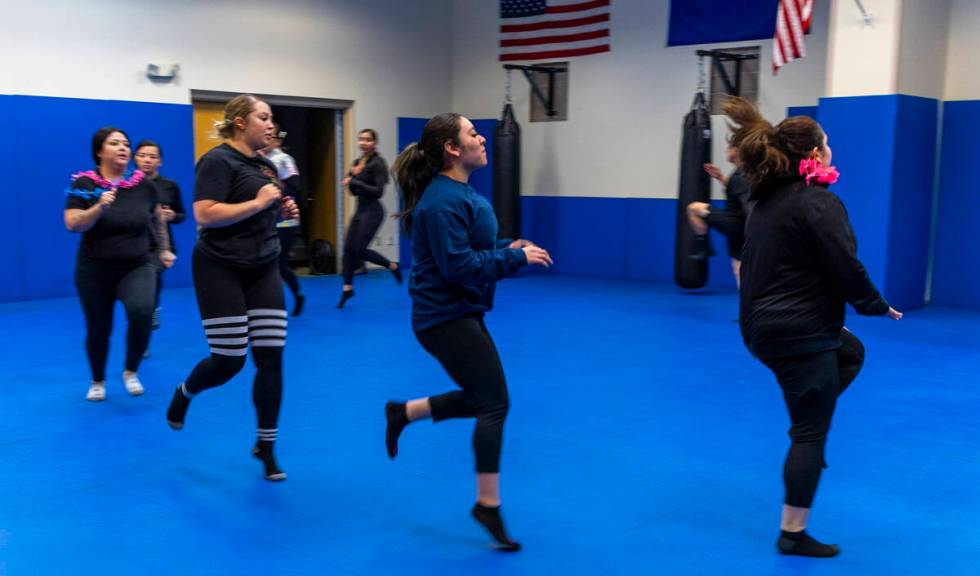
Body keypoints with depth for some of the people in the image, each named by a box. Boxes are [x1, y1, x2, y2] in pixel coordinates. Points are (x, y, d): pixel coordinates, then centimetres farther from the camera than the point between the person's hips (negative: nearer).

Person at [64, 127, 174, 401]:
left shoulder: (143, 184, -2)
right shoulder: (83, 183, -8)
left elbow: (156, 219, 17)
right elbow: (72, 224, -17)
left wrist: (165, 249, 25)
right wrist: (100, 207, -31)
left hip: (137, 267, 1)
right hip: (94, 271, 0)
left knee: (142, 312, -26)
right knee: (98, 329, 8)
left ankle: (131, 372, -1)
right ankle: (97, 381, 36)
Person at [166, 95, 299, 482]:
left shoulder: (265, 164, 12)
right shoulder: (219, 161, -12)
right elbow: (205, 215, -24)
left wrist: (282, 211, 5)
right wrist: (258, 203, -21)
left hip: (263, 270, 7)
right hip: (220, 270, -7)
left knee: (271, 359, 1)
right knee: (229, 361, -3)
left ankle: (265, 445, 14)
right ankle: (184, 392, 32)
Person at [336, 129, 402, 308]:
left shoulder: (377, 163, -12)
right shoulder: (357, 162, 11)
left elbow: (379, 191, -20)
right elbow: (354, 191, 15)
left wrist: (355, 182, -21)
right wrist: (351, 176, -3)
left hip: (372, 211, -8)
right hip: (360, 209, 8)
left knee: (360, 249, -8)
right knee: (348, 248, 4)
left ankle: (393, 266, 12)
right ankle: (347, 288, 13)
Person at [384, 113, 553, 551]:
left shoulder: (460, 192, 11)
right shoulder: (444, 200, -20)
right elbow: (460, 266, -25)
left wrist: (510, 248, 2)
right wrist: (517, 258, -17)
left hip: (458, 313, 10)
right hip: (447, 316, -10)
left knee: (481, 398, 16)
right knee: (494, 404, -5)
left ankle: (404, 412, 27)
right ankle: (488, 505, 7)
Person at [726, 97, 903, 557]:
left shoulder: (769, 199, 9)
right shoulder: (818, 202, -18)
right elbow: (846, 270, -18)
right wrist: (879, 307, -2)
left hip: (765, 324, 9)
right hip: (800, 331, -9)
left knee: (851, 352, 31)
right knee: (810, 433, 3)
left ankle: (806, 438, 23)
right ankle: (794, 534, 12)